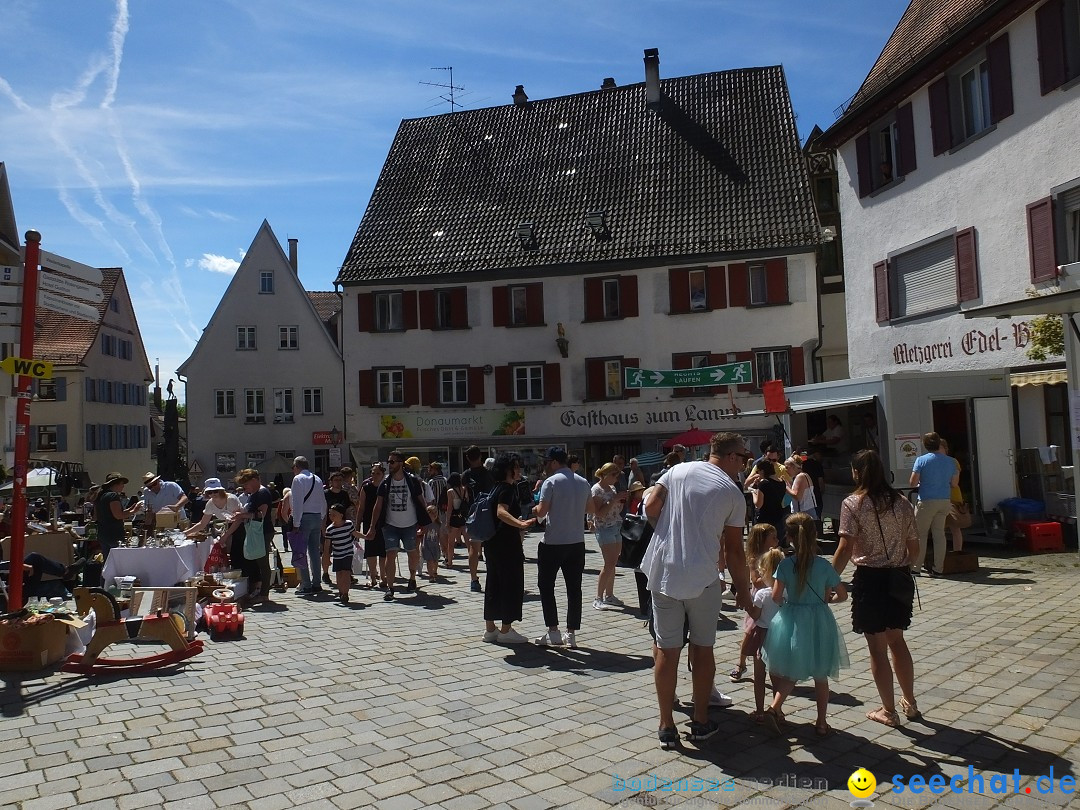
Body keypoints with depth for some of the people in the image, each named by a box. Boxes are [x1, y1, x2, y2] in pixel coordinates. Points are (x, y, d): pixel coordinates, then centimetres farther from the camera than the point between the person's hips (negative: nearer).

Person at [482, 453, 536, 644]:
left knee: (494, 585, 13)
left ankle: (490, 628, 20)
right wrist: (521, 524, -45)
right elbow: (501, 512, -31)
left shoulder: (498, 488, 14)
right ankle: (505, 630, 5)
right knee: (512, 585, -1)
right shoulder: (507, 488, -14)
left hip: (493, 544, 10)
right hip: (507, 545, -10)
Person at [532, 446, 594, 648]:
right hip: (577, 543, 5)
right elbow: (591, 510, 17)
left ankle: (553, 632, 4)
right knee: (574, 588, 8)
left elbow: (541, 512, -15)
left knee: (546, 586, 7)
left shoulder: (551, 482, -11)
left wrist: (536, 508, 6)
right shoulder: (583, 482, 9)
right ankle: (572, 635, 11)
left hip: (552, 543, -5)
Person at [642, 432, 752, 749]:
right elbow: (734, 550, 0)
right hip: (702, 578, -2)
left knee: (666, 649, 8)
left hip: (663, 572, 2)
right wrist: (743, 590, 11)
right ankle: (701, 721, 24)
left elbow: (651, 506, -1)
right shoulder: (733, 493, -1)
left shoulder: (678, 470, 6)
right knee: (702, 648, 14)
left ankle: (666, 726, 14)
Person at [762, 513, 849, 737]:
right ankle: (821, 722, 21)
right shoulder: (823, 565, -9)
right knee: (821, 676, 16)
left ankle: (775, 707, -3)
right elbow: (842, 594, -2)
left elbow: (776, 597, -12)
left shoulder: (785, 565, -11)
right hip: (819, 624, 0)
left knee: (789, 674, 16)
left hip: (790, 623, 0)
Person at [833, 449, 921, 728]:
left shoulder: (853, 503, -12)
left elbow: (845, 549, -18)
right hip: (899, 578, 6)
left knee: (877, 648, 7)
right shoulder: (902, 502, 3)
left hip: (870, 578, -5)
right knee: (897, 641, 22)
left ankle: (889, 711, 17)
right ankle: (910, 703, 32)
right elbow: (914, 548, 7)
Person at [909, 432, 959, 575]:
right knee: (939, 533, 11)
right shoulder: (950, 461, 5)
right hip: (944, 501, 4)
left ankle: (915, 567, 2)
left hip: (927, 501, -4)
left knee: (920, 534, 3)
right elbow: (954, 484, 10)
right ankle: (938, 567, 13)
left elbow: (913, 482, -10)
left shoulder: (921, 460, -9)